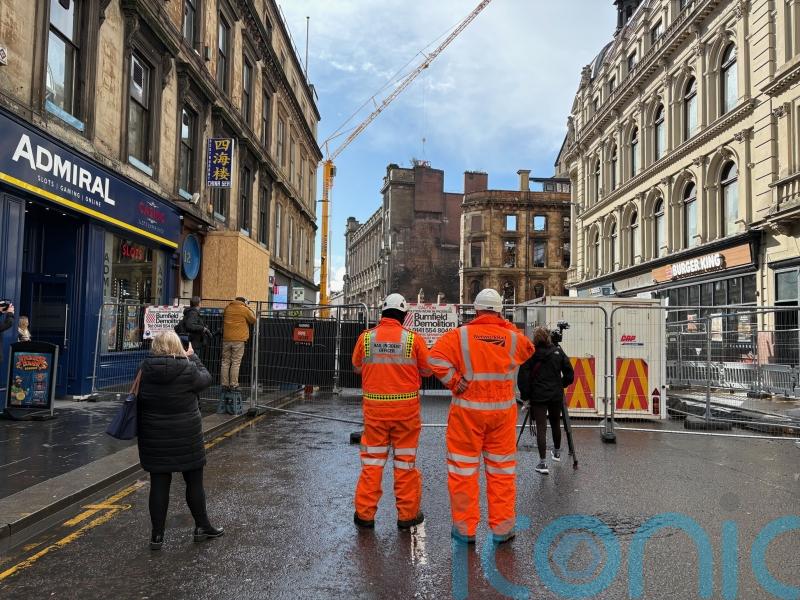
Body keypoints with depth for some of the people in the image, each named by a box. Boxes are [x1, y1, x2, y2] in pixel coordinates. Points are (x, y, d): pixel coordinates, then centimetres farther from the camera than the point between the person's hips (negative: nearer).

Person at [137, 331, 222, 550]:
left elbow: (139, 398, 6)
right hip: (186, 437, -3)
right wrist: (192, 356, 13)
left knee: (159, 484, 10)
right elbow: (205, 378, 4)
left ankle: (157, 535, 16)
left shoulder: (145, 369, -5)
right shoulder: (187, 370, -15)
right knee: (194, 482, 12)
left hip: (154, 437, 3)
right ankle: (202, 527, 26)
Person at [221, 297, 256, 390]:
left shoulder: (227, 308, 11)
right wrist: (249, 308, 17)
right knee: (236, 363, -2)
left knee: (225, 362, 9)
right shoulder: (245, 310, -2)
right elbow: (253, 320, 8)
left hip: (227, 339, 4)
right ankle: (233, 385, -4)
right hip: (238, 340, -4)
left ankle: (224, 384, 9)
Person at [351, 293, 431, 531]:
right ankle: (407, 514, 19)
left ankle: (365, 513, 18)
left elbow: (357, 367, 10)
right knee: (406, 460, 10)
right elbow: (427, 371, 1)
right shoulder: (413, 339, -7)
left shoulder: (365, 337, -3)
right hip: (406, 407, -1)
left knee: (372, 460, 12)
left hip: (374, 406, 1)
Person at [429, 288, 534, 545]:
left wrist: (455, 382, -12)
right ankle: (502, 528, 23)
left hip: (467, 411, -2)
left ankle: (465, 527, 18)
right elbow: (528, 349, 22)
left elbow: (436, 358, -22)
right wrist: (505, 325, 21)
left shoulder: (460, 335, -9)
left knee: (464, 468, 9)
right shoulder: (513, 338, 0)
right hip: (503, 411, 2)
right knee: (502, 470, 13)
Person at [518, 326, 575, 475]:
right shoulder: (558, 351, 0)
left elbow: (523, 376, -9)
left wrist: (525, 396, -1)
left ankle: (543, 463, -6)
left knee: (541, 428, -2)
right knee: (555, 424, 21)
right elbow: (569, 373, 1)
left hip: (538, 396, -3)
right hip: (556, 395, 3)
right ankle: (557, 452, 41)